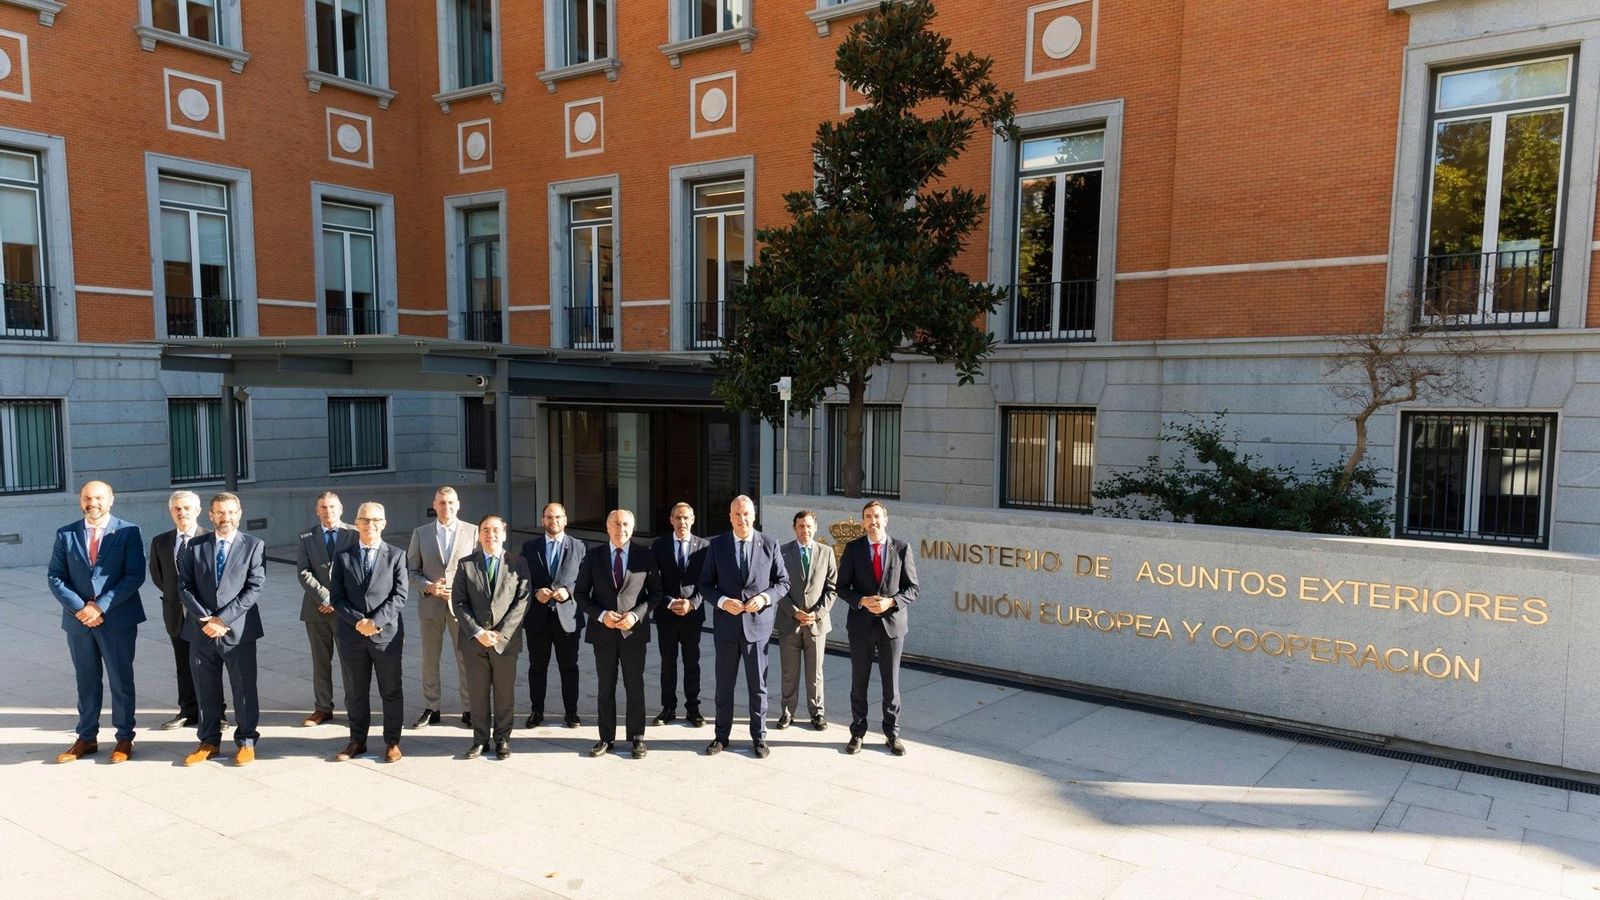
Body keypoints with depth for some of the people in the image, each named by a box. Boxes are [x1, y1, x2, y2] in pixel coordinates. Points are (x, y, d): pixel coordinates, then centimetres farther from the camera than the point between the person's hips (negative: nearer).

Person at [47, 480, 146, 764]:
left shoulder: (128, 532, -3)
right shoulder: (66, 535, 6)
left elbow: (135, 576, -9)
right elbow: (55, 577, 2)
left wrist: (101, 606, -16)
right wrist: (79, 608, -11)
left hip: (118, 619, -3)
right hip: (78, 620, 3)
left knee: (121, 681, 5)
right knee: (86, 682, 13)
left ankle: (124, 738, 15)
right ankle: (86, 738, 23)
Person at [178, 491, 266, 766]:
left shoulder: (254, 546, -1)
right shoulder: (196, 545, 7)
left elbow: (254, 588, -8)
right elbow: (185, 585, 2)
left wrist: (222, 619, -14)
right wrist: (204, 619, -10)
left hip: (238, 630, -3)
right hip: (201, 630, 3)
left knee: (244, 688, 4)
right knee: (206, 690, 12)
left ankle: (246, 741, 17)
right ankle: (209, 741, 25)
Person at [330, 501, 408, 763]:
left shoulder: (396, 555, 1)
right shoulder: (343, 557, 6)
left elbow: (399, 597, -5)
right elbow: (336, 597, 1)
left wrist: (375, 621, -16)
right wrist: (358, 621, -13)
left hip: (387, 634, -2)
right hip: (352, 635, 2)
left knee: (392, 690, 6)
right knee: (355, 692, 12)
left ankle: (392, 742, 18)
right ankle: (357, 740, 26)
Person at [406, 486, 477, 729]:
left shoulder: (472, 532, 1)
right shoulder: (420, 534, 6)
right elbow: (411, 569, 7)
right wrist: (428, 587, -10)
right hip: (431, 604, 2)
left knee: (466, 658, 3)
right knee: (430, 659, 9)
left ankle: (468, 709, 14)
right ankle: (431, 709, 20)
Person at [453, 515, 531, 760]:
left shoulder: (518, 563, 1)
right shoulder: (466, 565, 4)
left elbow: (522, 600, -5)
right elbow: (459, 602, -1)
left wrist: (501, 632, -13)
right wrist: (478, 632, -13)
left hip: (506, 639, -1)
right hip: (474, 639, 1)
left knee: (505, 693, 7)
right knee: (477, 693, 9)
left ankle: (502, 739, 20)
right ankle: (480, 739, 22)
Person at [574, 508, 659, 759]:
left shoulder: (645, 556, 0)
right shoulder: (593, 557, 2)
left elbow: (655, 592, 1)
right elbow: (581, 592, 3)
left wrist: (636, 615, -13)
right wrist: (601, 615, -11)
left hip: (634, 630, -1)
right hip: (603, 631, 1)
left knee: (635, 687, 6)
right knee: (605, 687, 9)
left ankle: (637, 738, 16)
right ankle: (606, 737, 20)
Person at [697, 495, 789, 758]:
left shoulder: (769, 545, -1)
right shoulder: (717, 545, 0)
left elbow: (783, 582, 3)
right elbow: (705, 584, 3)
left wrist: (765, 597, -15)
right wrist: (722, 601, -15)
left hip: (758, 624, -1)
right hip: (726, 625, 1)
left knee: (758, 685, 7)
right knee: (724, 685, 11)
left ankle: (759, 737, 22)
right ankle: (721, 736, 25)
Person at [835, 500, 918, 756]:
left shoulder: (901, 548, -1)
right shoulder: (853, 548, 0)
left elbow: (912, 588, 0)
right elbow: (842, 587, 2)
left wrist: (890, 602, -16)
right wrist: (862, 601, -16)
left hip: (892, 623, 0)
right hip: (861, 623, 1)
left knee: (891, 682, 8)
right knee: (859, 682, 9)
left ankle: (892, 734, 21)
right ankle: (857, 733, 22)